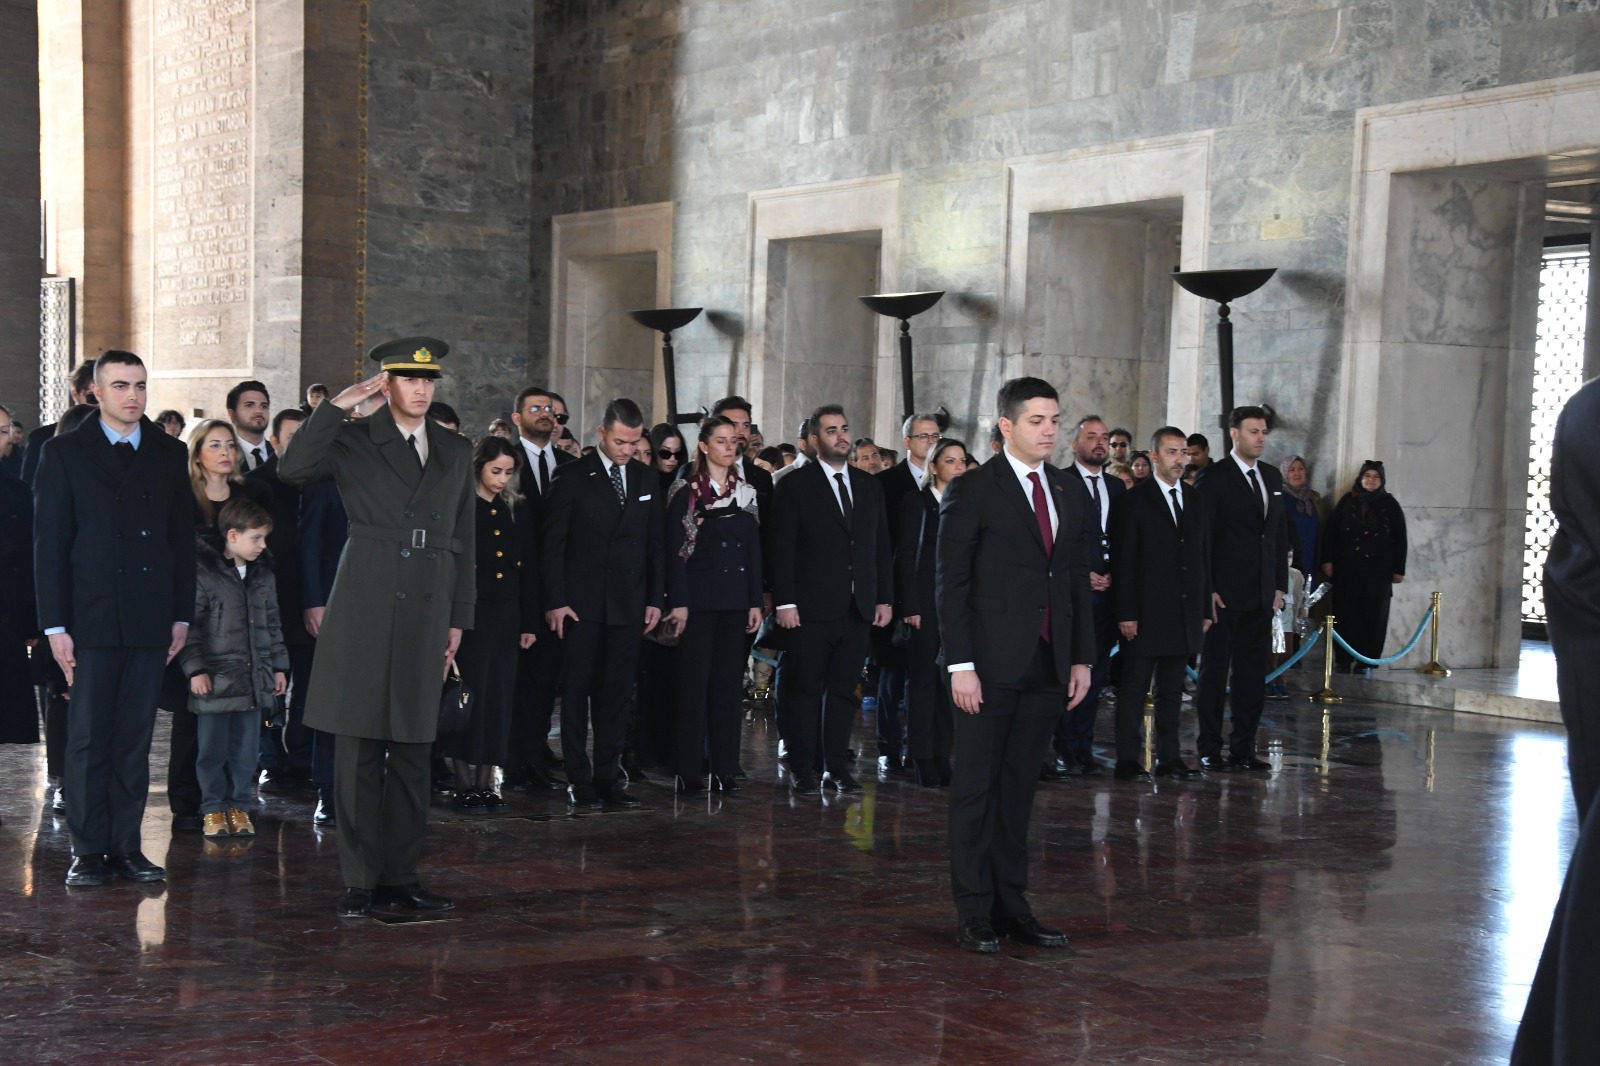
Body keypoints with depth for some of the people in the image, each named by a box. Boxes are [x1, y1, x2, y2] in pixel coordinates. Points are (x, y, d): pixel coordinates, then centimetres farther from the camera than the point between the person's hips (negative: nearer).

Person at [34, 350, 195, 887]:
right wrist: (54, 624, -6)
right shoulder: (64, 454, 3)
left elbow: (183, 537, 11)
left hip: (150, 620, 2)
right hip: (91, 618, -2)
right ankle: (89, 850, 8)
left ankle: (126, 846, 12)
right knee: (88, 739, 1)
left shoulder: (169, 454, 10)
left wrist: (182, 615, 5)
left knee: (135, 739, 6)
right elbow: (48, 544, 0)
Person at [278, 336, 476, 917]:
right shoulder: (353, 440, 2)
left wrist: (459, 618, 13)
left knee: (412, 750, 7)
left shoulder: (456, 451, 14)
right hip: (364, 607, -4)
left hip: (425, 612, 4)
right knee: (358, 751, -1)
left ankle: (400, 874, 16)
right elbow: (292, 470, -16)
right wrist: (336, 407, -15)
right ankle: (359, 880, 7)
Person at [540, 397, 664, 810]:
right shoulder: (573, 477, -2)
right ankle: (579, 780, 6)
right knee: (577, 693, 1)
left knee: (616, 694, 5)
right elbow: (552, 543, -3)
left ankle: (607, 778, 11)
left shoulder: (647, 480, 10)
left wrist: (654, 599, 7)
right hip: (582, 604, -3)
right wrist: (555, 601, -9)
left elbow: (654, 544, 13)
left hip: (628, 605, 3)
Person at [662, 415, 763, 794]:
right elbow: (674, 549, -6)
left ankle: (725, 767, 10)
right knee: (694, 681, -3)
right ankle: (688, 770, 1)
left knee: (729, 681, 6)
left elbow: (754, 549, 11)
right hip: (699, 595, -4)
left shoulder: (745, 492, 11)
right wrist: (678, 602, -13)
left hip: (735, 597, 4)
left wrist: (756, 601, 5)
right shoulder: (686, 491, -2)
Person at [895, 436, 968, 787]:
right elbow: (905, 556, -5)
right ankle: (922, 759, 5)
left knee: (950, 680, 4)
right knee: (923, 678, 1)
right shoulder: (916, 501, 0)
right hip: (927, 601, -4)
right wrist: (910, 606, -11)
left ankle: (942, 756, 10)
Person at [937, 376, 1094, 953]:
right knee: (976, 790, 2)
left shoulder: (1071, 495, 12)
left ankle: (1012, 906, 18)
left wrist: (1082, 658, 9)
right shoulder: (972, 491, -6)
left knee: (1019, 788, 11)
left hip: (1047, 667, 6)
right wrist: (960, 665, -14)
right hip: (990, 667, -5)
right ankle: (974, 915, 8)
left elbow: (1079, 582, 16)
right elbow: (950, 582, -8)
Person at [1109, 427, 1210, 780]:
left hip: (1184, 614, 5)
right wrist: (1126, 613, -13)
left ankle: (1169, 757, 15)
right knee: (1134, 687, -2)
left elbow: (1203, 556, 15)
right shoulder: (1134, 500, -4)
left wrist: (1205, 608, 10)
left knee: (1172, 689, 10)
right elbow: (1124, 561, -7)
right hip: (1147, 613, -5)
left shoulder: (1194, 500, 13)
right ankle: (1127, 760, 1)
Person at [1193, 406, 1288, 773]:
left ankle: (1243, 748, 15)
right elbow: (1203, 536, -9)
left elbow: (1278, 533, 17)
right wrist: (1207, 590, -14)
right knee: (1214, 672, 2)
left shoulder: (1272, 477, 13)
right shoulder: (1215, 477, -7)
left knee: (1253, 674, 8)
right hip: (1225, 593, -6)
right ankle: (1210, 750, 7)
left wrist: (1280, 585, 11)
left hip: (1261, 594, 6)